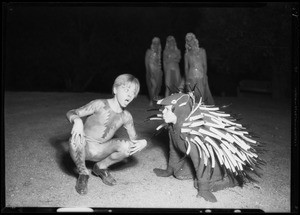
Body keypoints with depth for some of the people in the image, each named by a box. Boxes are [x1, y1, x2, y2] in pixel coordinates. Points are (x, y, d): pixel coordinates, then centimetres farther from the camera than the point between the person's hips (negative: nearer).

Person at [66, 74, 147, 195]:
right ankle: (83, 174, -8)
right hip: (84, 148, -4)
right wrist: (77, 120, -38)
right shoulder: (100, 105, -15)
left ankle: (101, 167, 7)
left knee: (127, 146, -22)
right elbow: (71, 113, -13)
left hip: (99, 152, 4)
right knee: (76, 140, -38)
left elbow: (134, 138, 7)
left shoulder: (126, 117, 0)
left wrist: (142, 142, -18)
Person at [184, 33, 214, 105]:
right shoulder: (187, 54, 12)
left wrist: (205, 76, -4)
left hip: (201, 77, -1)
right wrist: (186, 79, 0)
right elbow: (186, 68, 10)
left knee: (202, 96, -7)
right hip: (191, 78, 1)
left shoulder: (202, 51, 10)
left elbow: (205, 65, 6)